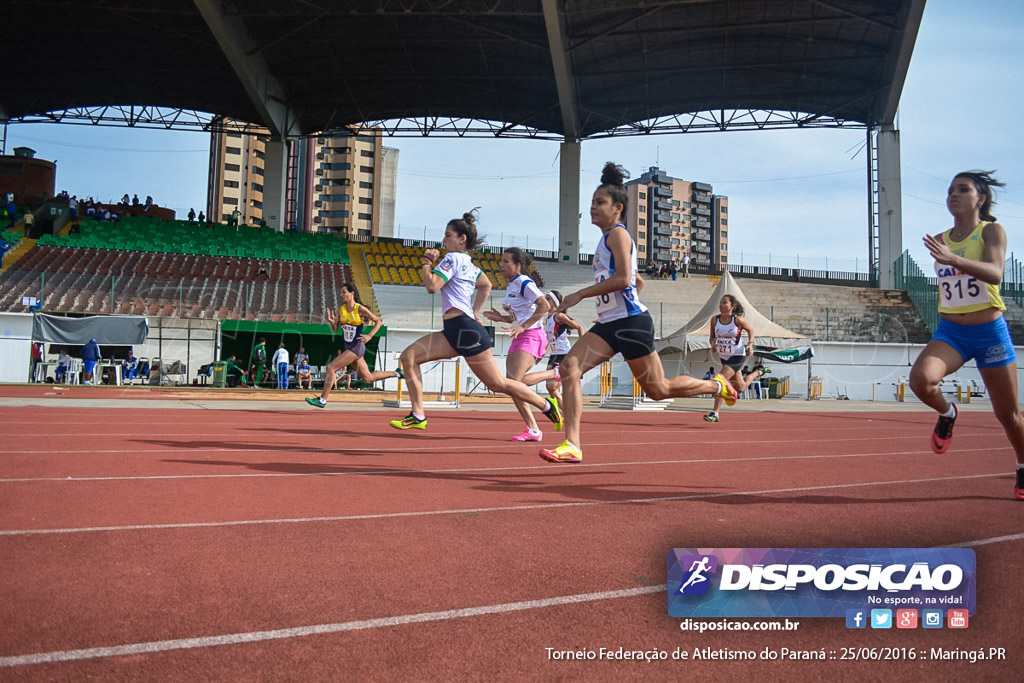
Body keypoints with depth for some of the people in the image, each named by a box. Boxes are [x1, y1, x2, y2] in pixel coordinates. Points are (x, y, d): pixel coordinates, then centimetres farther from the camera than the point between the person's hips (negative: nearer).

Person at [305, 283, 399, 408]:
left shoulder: (360, 309, -12)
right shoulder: (340, 309, 5)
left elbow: (379, 321, -5)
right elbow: (335, 330, 6)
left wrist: (369, 336, -15)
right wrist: (331, 321, -15)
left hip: (357, 347, -7)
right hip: (348, 346, 7)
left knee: (331, 367, -13)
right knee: (368, 378, 14)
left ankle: (322, 399, -5)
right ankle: (396, 373, 30)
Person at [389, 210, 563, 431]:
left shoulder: (453, 258, -8)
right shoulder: (469, 263, 19)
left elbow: (432, 286, -19)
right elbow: (486, 285, 34)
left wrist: (426, 262, -3)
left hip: (465, 329, -10)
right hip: (453, 331, 10)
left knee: (497, 383, -2)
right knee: (408, 356, 1)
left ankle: (547, 405, 12)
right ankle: (417, 416, -2)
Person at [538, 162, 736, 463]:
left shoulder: (617, 234, -8)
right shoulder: (606, 240, 20)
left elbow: (623, 279, -22)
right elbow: (639, 281, 28)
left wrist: (579, 295, -18)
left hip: (631, 323, -9)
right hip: (608, 325, 9)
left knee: (659, 389, 2)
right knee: (569, 367, -11)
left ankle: (716, 385, 29)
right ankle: (571, 445, -15)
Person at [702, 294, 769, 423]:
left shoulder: (738, 319, -15)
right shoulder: (715, 319, -5)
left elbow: (750, 330, 2)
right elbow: (712, 336, 7)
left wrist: (750, 344, -12)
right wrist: (713, 343, -15)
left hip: (738, 356, -6)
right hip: (724, 357, 6)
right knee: (740, 388, 21)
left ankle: (715, 413, -14)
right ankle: (757, 372, 53)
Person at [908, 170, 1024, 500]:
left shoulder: (992, 231, -8)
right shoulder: (939, 241, 5)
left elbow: (995, 273, -28)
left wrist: (952, 258, -42)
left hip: (990, 333, -3)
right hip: (950, 332, 3)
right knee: (921, 378, -28)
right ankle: (947, 413, 5)